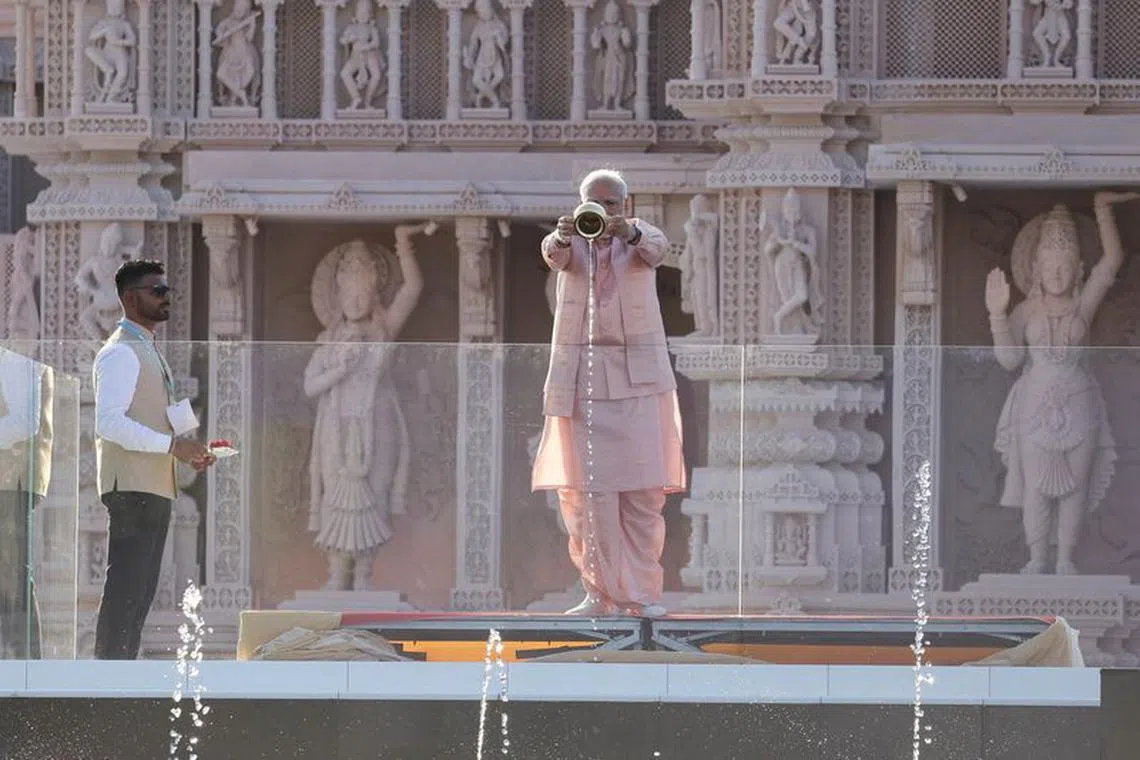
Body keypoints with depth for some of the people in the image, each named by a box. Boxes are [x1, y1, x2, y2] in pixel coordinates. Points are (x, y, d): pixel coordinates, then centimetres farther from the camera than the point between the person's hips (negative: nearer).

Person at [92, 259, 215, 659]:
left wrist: (188, 451, 13)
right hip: (132, 487, -10)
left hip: (155, 488, 10)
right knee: (125, 591, -13)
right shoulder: (121, 353, -10)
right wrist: (172, 445, -22)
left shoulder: (148, 350, 23)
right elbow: (110, 422, -21)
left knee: (141, 592, 10)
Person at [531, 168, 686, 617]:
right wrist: (560, 239, -46)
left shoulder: (639, 234, 2)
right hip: (580, 373, 1)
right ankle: (601, 592, 2)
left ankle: (641, 592, 1)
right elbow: (554, 256, -21)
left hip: (638, 374, 0)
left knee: (644, 486, -5)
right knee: (586, 487, -3)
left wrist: (628, 233, -45)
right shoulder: (572, 240, 3)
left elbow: (656, 248, -22)